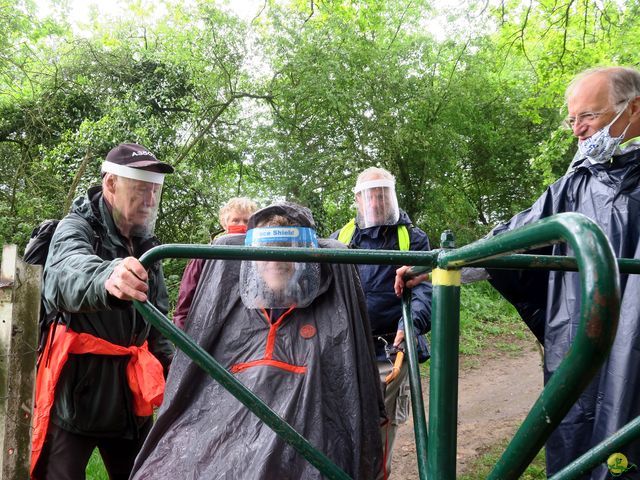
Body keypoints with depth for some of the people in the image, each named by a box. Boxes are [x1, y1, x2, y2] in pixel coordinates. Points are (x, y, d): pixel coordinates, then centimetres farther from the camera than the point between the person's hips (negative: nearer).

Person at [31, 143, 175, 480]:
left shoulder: (145, 244, 11)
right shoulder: (76, 228, -11)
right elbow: (69, 272, -37)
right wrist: (106, 277, -59)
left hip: (130, 389, 6)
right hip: (76, 386, -6)